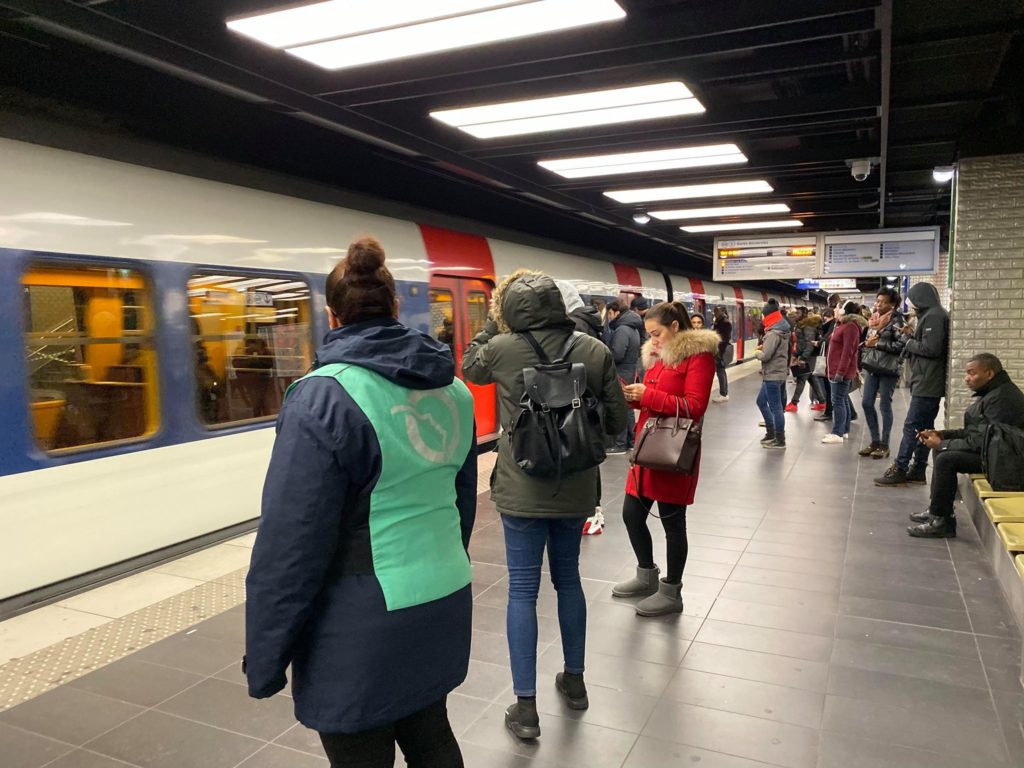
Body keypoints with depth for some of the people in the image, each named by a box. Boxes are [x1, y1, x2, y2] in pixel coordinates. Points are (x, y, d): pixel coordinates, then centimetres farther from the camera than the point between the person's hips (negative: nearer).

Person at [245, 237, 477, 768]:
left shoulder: (325, 397, -18)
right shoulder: (451, 387, 4)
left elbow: (290, 543, -18)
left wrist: (264, 659, -7)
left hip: (365, 629, -6)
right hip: (443, 606, 7)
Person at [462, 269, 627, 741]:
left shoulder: (502, 349, -11)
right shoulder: (595, 351, -6)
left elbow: (468, 368, 12)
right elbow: (616, 421, -1)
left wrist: (493, 324, 10)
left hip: (522, 490, -3)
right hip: (576, 488, 3)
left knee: (522, 591, 6)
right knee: (568, 580, 20)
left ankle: (526, 707, 12)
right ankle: (574, 680, 35)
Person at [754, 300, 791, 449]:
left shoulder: (773, 333, -19)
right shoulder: (782, 330, 12)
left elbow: (765, 356, -23)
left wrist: (757, 352, -3)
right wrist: (763, 348, 6)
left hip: (773, 375, -10)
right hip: (778, 373, 10)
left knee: (776, 407, -3)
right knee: (761, 401, 20)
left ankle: (780, 440, 4)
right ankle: (771, 432, 27)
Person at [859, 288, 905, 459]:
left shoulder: (896, 321, -8)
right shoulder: (874, 318, 13)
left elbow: (900, 346, -17)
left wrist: (877, 344, -14)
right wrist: (866, 343, -1)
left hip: (888, 369, -7)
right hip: (871, 367, 7)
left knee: (884, 406, -1)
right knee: (867, 403, 6)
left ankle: (884, 445, 9)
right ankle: (875, 440, 19)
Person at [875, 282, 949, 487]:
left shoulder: (933, 316, -14)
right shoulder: (931, 316, 18)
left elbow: (931, 348, -21)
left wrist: (909, 342, -7)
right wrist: (913, 335, 6)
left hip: (927, 384, -10)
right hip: (928, 384, 10)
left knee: (911, 426, -8)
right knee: (924, 427, 11)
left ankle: (899, 471, -6)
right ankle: (918, 471, 16)